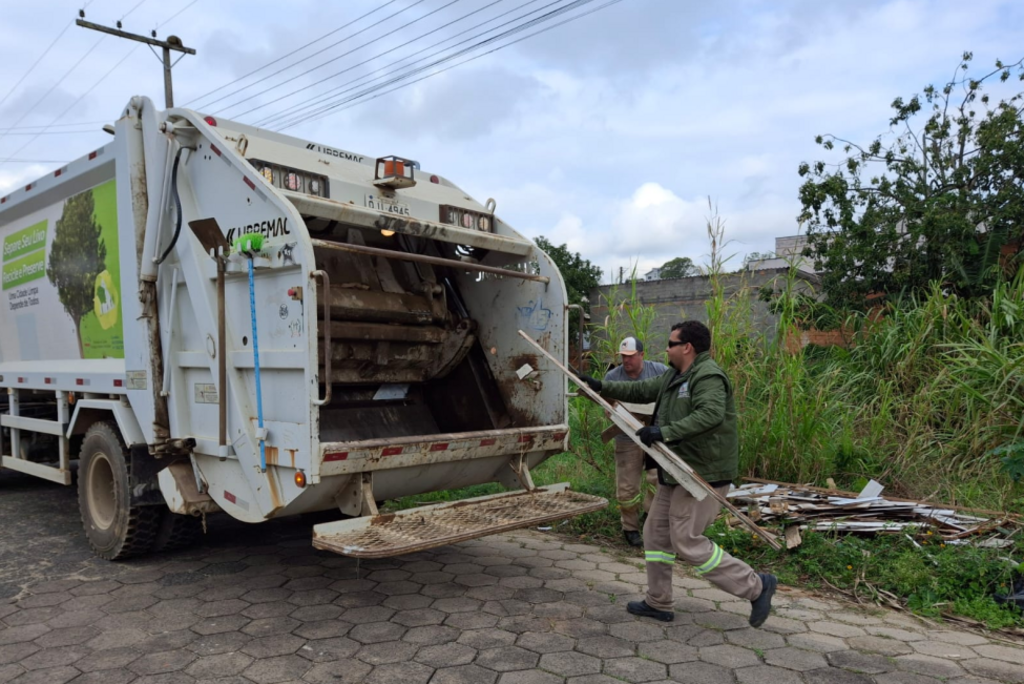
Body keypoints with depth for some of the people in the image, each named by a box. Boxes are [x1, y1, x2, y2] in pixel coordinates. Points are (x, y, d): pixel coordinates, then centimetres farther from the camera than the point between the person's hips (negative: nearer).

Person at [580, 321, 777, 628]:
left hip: (703, 474, -10)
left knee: (687, 541, -8)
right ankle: (658, 603, 26)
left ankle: (756, 586, 6)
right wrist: (602, 387, 21)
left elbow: (710, 414, -32)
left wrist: (665, 432, -34)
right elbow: (642, 390, 23)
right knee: (656, 532, 14)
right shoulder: (675, 376, 14)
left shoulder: (708, 376, -17)